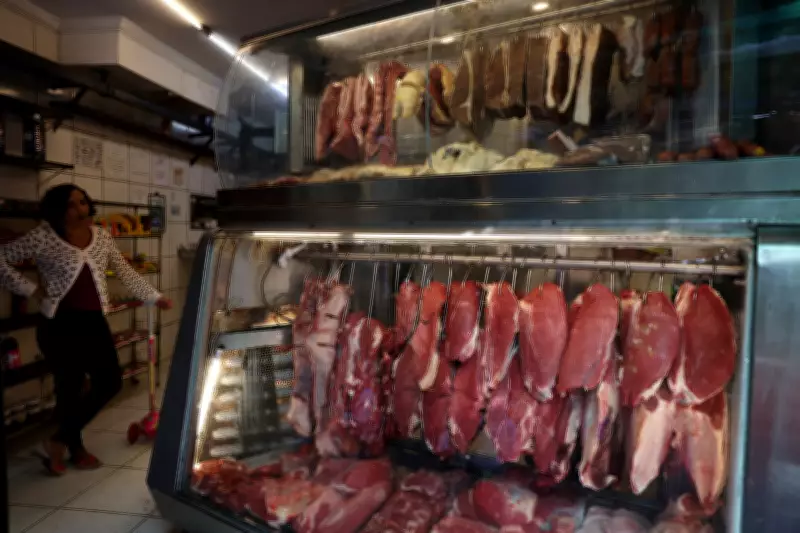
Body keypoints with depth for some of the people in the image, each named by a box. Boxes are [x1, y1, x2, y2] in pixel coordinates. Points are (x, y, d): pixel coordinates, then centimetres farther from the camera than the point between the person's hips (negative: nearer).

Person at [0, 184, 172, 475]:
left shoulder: (101, 236, 6)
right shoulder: (43, 236, -8)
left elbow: (126, 272, 13)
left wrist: (155, 297, 14)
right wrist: (32, 289, -9)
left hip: (94, 322, 5)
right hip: (60, 324, -5)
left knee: (110, 382, 4)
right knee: (70, 388, 3)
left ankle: (60, 439, 25)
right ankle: (75, 447, 28)